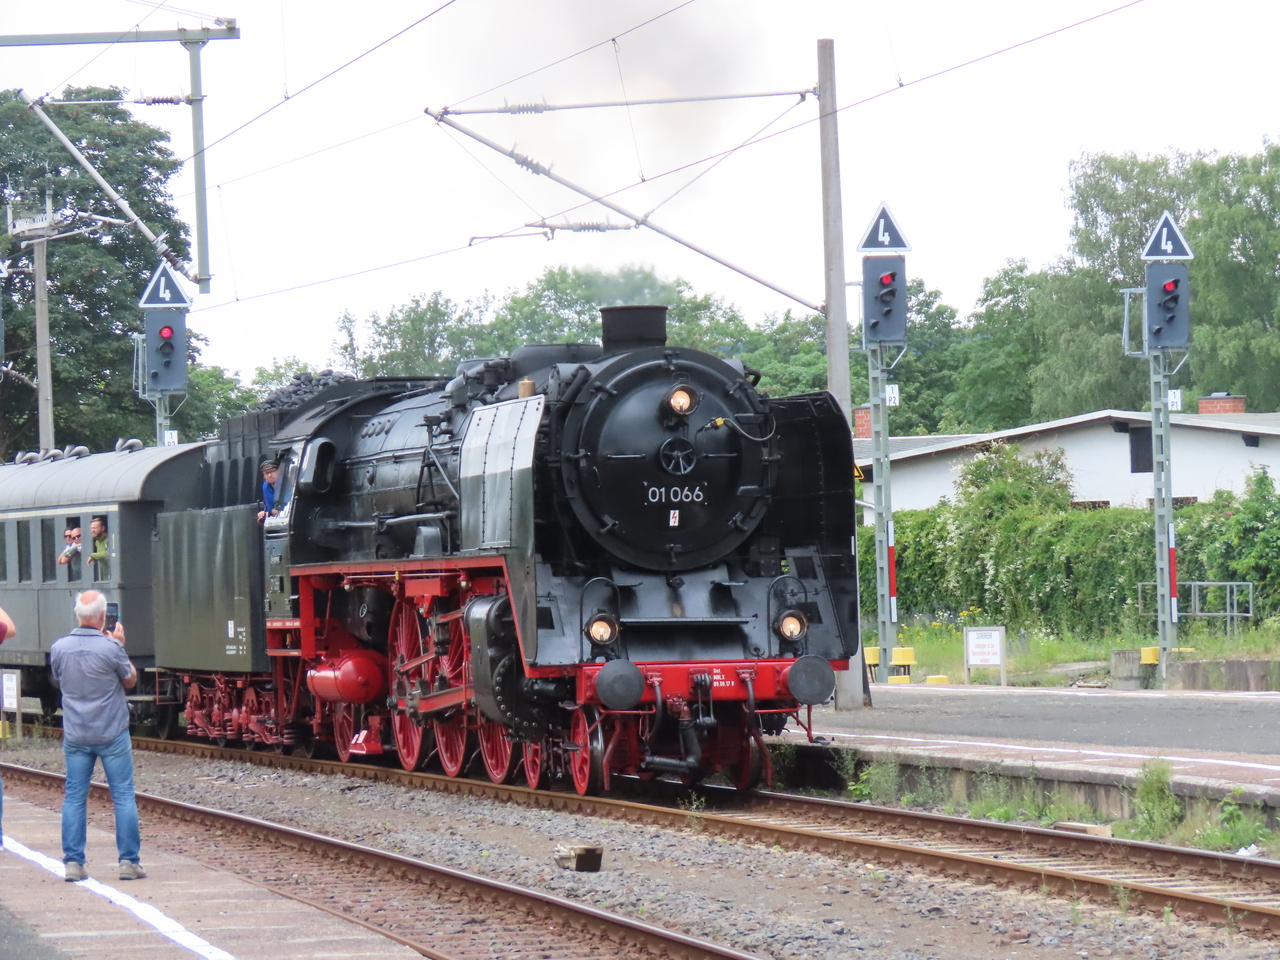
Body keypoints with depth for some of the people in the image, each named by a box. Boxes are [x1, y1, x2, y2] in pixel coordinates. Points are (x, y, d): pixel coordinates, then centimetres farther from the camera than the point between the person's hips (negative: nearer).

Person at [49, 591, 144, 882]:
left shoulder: (59, 649, -4)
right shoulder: (110, 648, -15)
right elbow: (130, 680, 0)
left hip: (75, 736, 3)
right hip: (112, 735, -3)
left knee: (74, 798, 8)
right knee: (123, 796, 4)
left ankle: (73, 862, 4)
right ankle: (128, 861, 4)